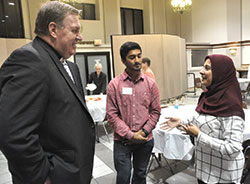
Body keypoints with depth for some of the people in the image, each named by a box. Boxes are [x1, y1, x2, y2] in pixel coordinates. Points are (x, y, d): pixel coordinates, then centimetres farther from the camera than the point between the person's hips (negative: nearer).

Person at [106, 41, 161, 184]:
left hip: (145, 140, 2)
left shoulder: (150, 83, -1)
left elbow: (156, 111, 2)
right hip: (122, 141, -2)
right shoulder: (114, 84, -8)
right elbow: (112, 114, -10)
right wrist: (130, 135, -13)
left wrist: (144, 131, -9)